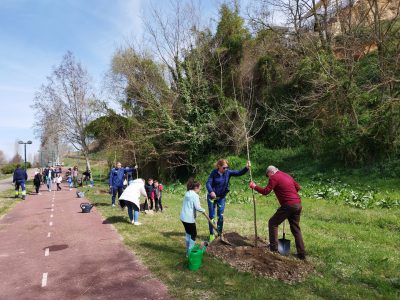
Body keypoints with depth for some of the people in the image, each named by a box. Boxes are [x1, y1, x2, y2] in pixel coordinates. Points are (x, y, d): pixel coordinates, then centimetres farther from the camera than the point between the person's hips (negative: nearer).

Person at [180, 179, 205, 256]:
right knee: (193, 234, 6)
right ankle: (190, 252, 10)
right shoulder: (195, 195, -15)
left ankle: (188, 250, 29)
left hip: (183, 217, 8)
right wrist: (203, 210, -4)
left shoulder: (187, 193, 12)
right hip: (189, 218, -8)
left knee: (188, 234, 20)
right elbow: (197, 207, -23)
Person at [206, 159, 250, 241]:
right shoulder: (214, 173, -17)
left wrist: (246, 168, -34)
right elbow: (208, 183, -24)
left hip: (222, 197, 2)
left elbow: (239, 173, -15)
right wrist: (211, 191, -43)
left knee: (220, 216, 6)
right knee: (211, 216, 5)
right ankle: (211, 234, 18)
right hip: (212, 197, -2)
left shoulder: (228, 172, -10)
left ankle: (220, 233, 21)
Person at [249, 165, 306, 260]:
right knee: (296, 229, 15)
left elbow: (266, 191, -10)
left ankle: (273, 248, 8)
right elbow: (297, 187, 23)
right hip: (298, 204, 8)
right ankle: (301, 253, 16)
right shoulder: (287, 175, 19)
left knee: (273, 223, 7)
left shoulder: (274, 178, -5)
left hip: (288, 205, -8)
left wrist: (254, 187, 1)